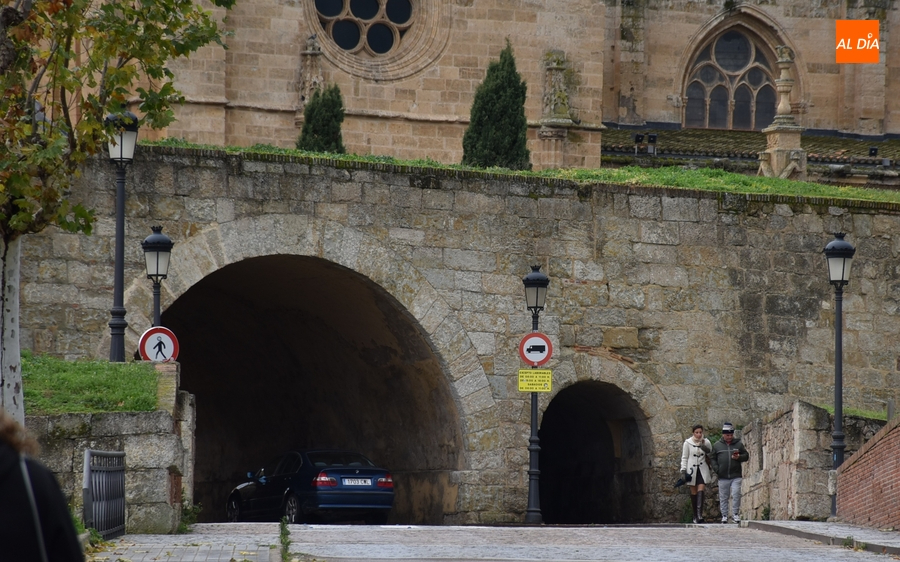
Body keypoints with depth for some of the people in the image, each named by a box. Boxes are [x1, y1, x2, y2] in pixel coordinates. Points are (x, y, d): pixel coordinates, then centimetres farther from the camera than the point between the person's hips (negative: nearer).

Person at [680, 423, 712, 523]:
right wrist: (683, 470, -4)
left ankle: (699, 515, -23)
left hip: (702, 469, 0)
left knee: (701, 491, -14)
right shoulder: (687, 443, -1)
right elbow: (684, 458, 3)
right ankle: (694, 515, 12)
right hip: (691, 469, 0)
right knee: (694, 493, 3)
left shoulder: (706, 442, 3)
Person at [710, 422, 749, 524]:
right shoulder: (717, 445, 8)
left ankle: (735, 514, 0)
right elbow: (713, 459, 10)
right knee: (723, 497, 5)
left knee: (736, 495, -10)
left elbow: (746, 456, 11)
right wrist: (716, 469, -6)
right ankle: (724, 515, 13)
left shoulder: (738, 444, 9)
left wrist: (739, 457, -10)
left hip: (736, 476, -1)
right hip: (723, 477, 1)